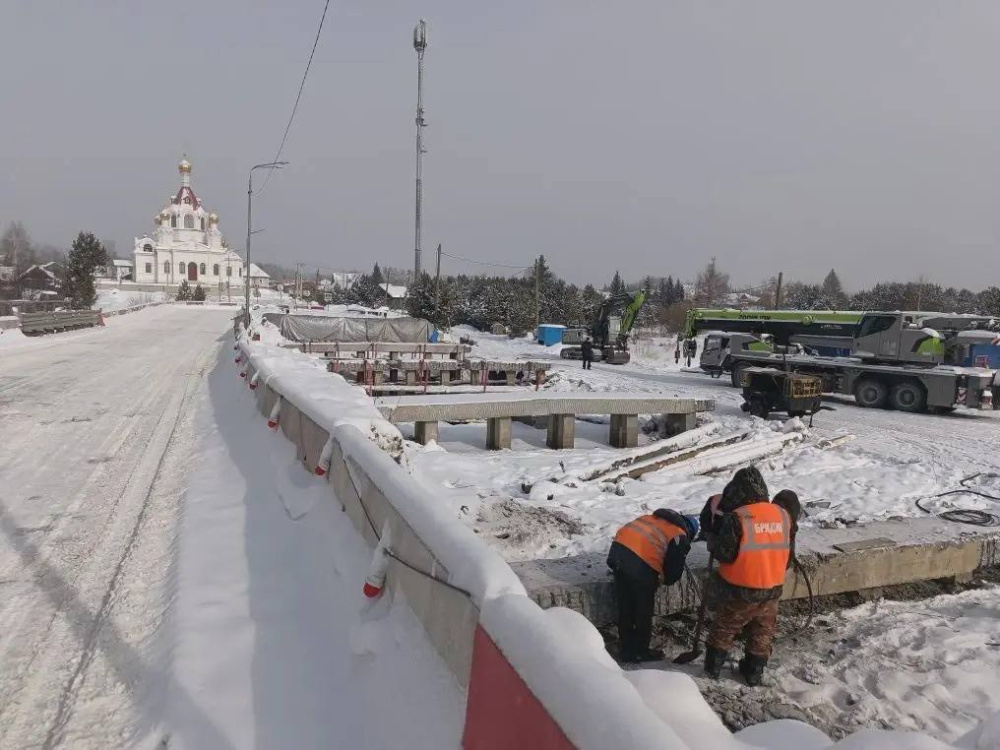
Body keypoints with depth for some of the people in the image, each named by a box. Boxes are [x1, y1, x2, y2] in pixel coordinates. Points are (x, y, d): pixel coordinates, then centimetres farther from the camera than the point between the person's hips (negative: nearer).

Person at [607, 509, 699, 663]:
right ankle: (640, 652, 29)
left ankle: (626, 650, 32)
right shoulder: (680, 537, 7)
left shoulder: (653, 518, 26)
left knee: (624, 608, 19)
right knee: (644, 611, 15)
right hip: (640, 563, -7)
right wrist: (668, 580, 28)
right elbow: (676, 565, 5)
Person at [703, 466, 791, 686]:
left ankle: (713, 667, 29)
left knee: (724, 629, 17)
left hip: (739, 590, -4)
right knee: (762, 634, 22)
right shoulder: (783, 515, -3)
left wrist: (712, 540, 0)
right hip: (772, 589, 4)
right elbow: (788, 553, 8)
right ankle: (754, 672, 32)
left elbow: (723, 553, -19)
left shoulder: (736, 518, -22)